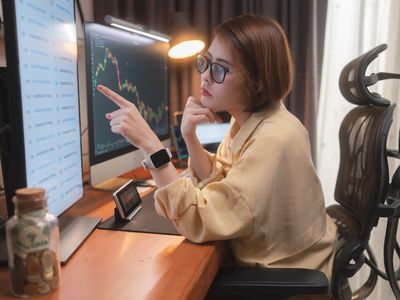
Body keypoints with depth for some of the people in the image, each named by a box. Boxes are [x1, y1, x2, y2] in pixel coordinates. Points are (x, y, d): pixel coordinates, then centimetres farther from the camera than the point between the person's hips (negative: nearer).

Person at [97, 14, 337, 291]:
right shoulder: (248, 119, -3)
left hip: (287, 280, -6)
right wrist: (189, 136, -16)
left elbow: (200, 222, -32)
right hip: (266, 259, 7)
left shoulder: (275, 140, -30)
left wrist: (148, 143, -37)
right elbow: (216, 183, 1)